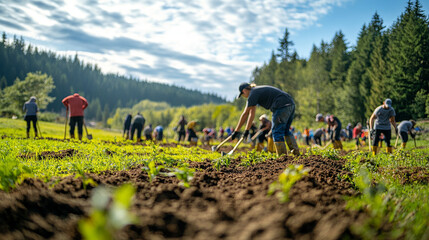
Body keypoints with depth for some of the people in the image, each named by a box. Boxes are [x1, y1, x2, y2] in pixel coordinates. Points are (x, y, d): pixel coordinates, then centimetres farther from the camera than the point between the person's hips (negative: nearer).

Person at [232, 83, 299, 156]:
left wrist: (236, 131, 2)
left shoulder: (253, 94, -4)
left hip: (282, 106, -10)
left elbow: (245, 114, -3)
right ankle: (296, 152, 17)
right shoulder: (257, 91, 24)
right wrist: (246, 130, 26)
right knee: (285, 131, 19)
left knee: (277, 132, -4)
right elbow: (252, 112, 26)